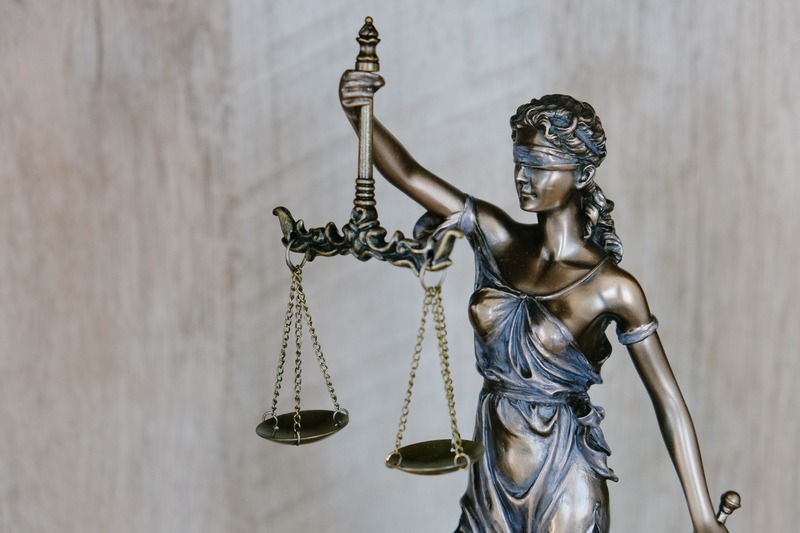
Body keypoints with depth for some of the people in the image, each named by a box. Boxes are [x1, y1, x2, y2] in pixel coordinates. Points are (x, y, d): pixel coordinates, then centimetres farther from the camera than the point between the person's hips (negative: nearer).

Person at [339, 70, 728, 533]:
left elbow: (669, 403, -11)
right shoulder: (496, 239, -3)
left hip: (565, 483, -4)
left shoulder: (611, 288, -14)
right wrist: (360, 114, -29)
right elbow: (407, 174, -10)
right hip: (493, 473, 4)